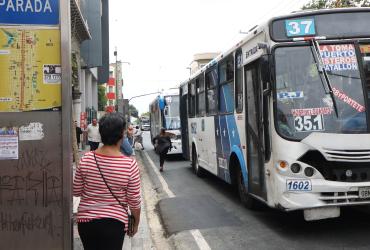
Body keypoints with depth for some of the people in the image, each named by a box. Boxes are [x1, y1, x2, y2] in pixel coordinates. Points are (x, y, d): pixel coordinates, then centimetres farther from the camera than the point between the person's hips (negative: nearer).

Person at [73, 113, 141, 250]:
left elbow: (76, 191, 1)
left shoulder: (86, 159, -10)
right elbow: (134, 201, -10)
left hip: (86, 220, 3)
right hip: (114, 223, -3)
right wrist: (136, 223, 6)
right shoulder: (130, 164, -17)